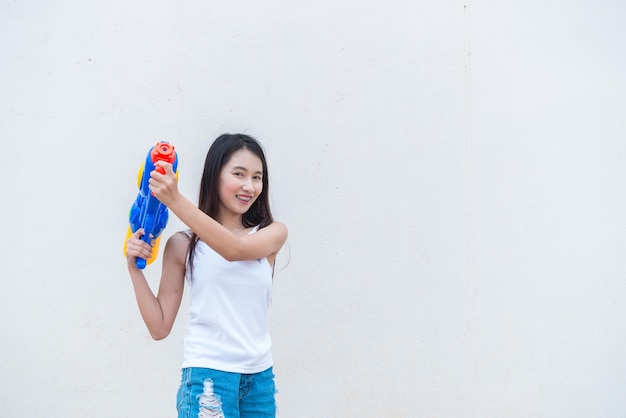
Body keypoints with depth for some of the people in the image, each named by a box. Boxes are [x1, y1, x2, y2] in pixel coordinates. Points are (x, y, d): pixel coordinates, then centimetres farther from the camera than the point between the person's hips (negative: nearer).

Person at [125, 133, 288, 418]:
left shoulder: (274, 233, 2)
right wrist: (134, 268, -10)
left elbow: (235, 249, -22)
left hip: (260, 377, 2)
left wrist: (176, 201, -30)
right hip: (208, 374, -2)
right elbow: (160, 327, 0)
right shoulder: (184, 245, -2)